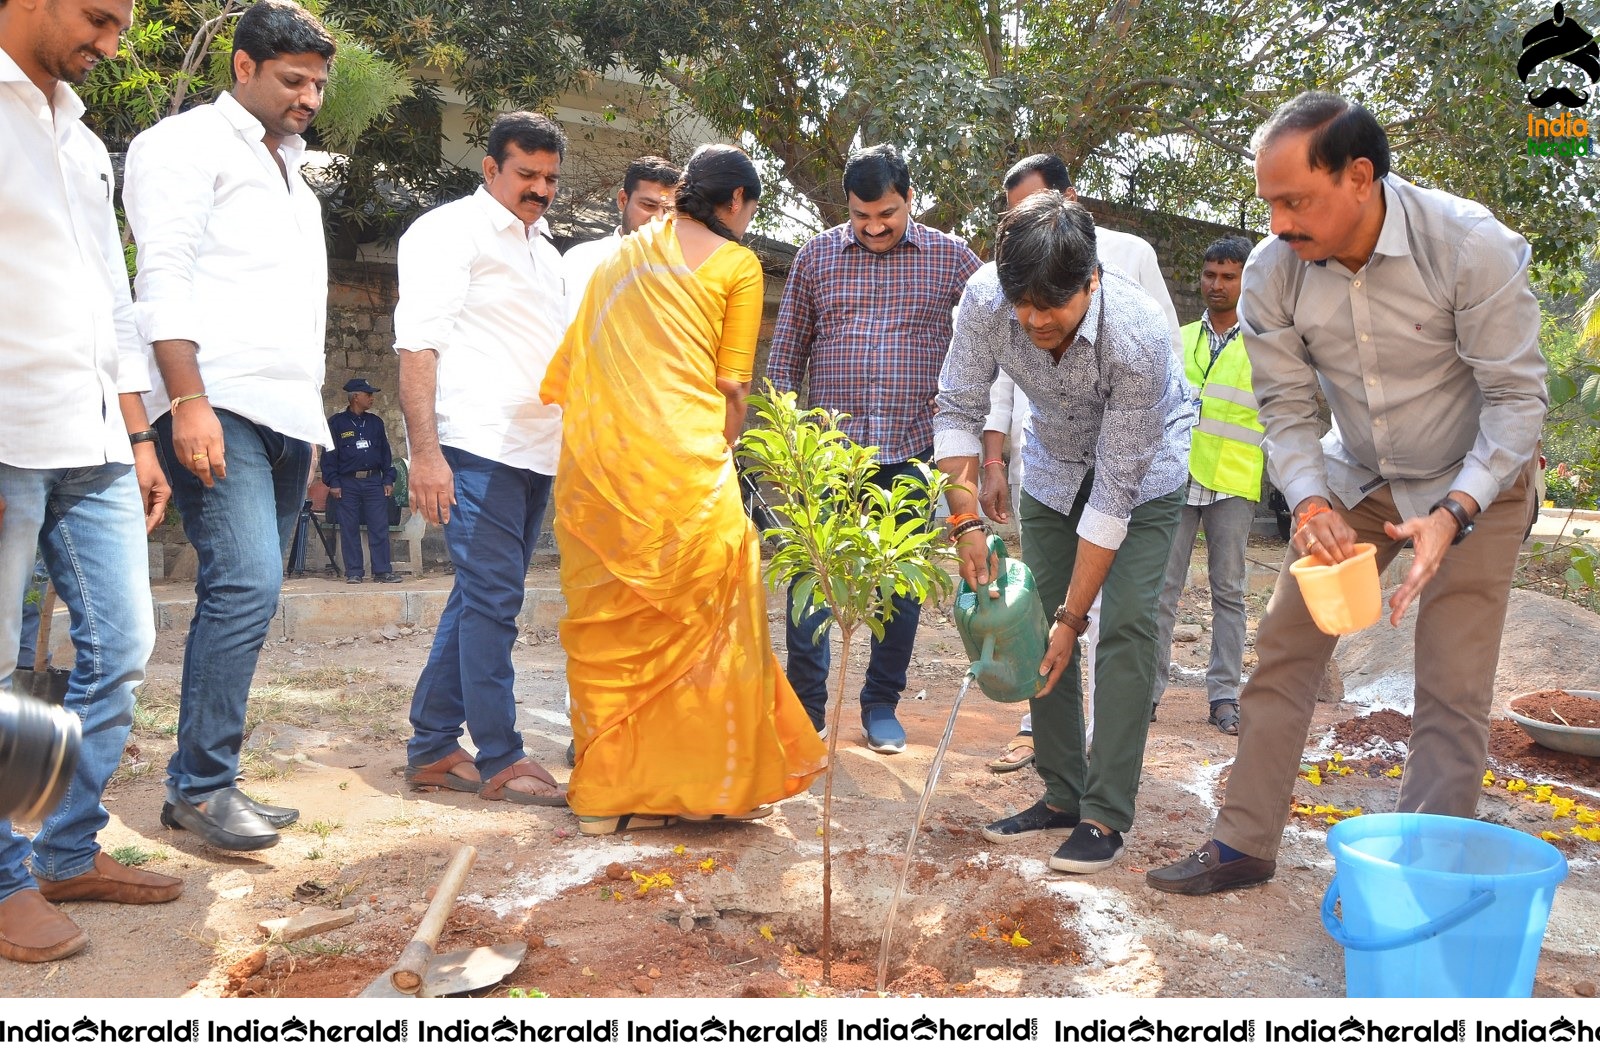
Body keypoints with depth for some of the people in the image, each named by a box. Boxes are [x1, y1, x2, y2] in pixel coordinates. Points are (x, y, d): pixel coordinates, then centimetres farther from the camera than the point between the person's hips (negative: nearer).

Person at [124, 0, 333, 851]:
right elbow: (164, 279, -9)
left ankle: (202, 785, 12)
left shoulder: (291, 175, 27)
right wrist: (189, 401, -19)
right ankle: (201, 784, -8)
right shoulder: (187, 144, 3)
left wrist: (311, 427, 20)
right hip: (217, 408, -8)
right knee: (245, 586, -18)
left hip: (287, 417, 8)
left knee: (247, 595, 6)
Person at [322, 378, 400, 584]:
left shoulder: (375, 422, 13)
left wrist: (388, 479, 6)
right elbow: (329, 454, -1)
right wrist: (333, 483, -8)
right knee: (349, 530, 1)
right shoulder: (337, 422, 1)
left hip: (374, 481, 3)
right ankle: (353, 572, 7)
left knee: (380, 528, -2)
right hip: (347, 484, -3)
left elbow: (385, 452, 14)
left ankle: (382, 571, 2)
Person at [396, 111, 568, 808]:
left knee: (480, 599, 10)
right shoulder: (451, 230, -1)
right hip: (478, 447, -8)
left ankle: (432, 749, 19)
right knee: (493, 599, -7)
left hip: (537, 454, 8)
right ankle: (500, 761, 2)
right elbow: (417, 344, -10)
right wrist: (425, 453, -19)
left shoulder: (542, 248, 23)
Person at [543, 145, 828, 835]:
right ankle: (713, 782, 12)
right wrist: (720, 452, 16)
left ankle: (607, 790, 15)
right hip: (680, 461, -5)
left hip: (595, 461, 6)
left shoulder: (622, 254, 20)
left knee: (610, 622, 10)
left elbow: (569, 365, 19)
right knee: (701, 619, 5)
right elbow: (732, 387, 1)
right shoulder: (736, 264, 4)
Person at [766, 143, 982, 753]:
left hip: (910, 449, 0)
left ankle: (882, 705, 21)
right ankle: (807, 705, 11)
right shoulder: (816, 257, 7)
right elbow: (785, 354, 10)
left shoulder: (949, 257, 5)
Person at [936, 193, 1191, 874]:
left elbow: (1115, 492, -33)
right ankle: (1061, 795, 11)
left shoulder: (1137, 337, -38)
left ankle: (1106, 815, -7)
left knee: (1124, 625, -14)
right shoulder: (986, 297, -28)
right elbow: (958, 410, -15)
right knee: (1038, 618, 1)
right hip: (1054, 459, 4)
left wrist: (1073, 617, -29)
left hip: (1142, 466, -4)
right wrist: (966, 522, -24)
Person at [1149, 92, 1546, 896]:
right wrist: (1309, 502, -27)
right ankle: (1244, 846, 11)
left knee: (1453, 692, -7)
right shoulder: (1272, 270, -17)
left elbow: (1517, 395, -22)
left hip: (1474, 483, -3)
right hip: (1355, 481, 3)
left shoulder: (1472, 245, -27)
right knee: (1283, 649, 0)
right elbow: (1286, 406, -10)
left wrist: (1452, 514, -35)